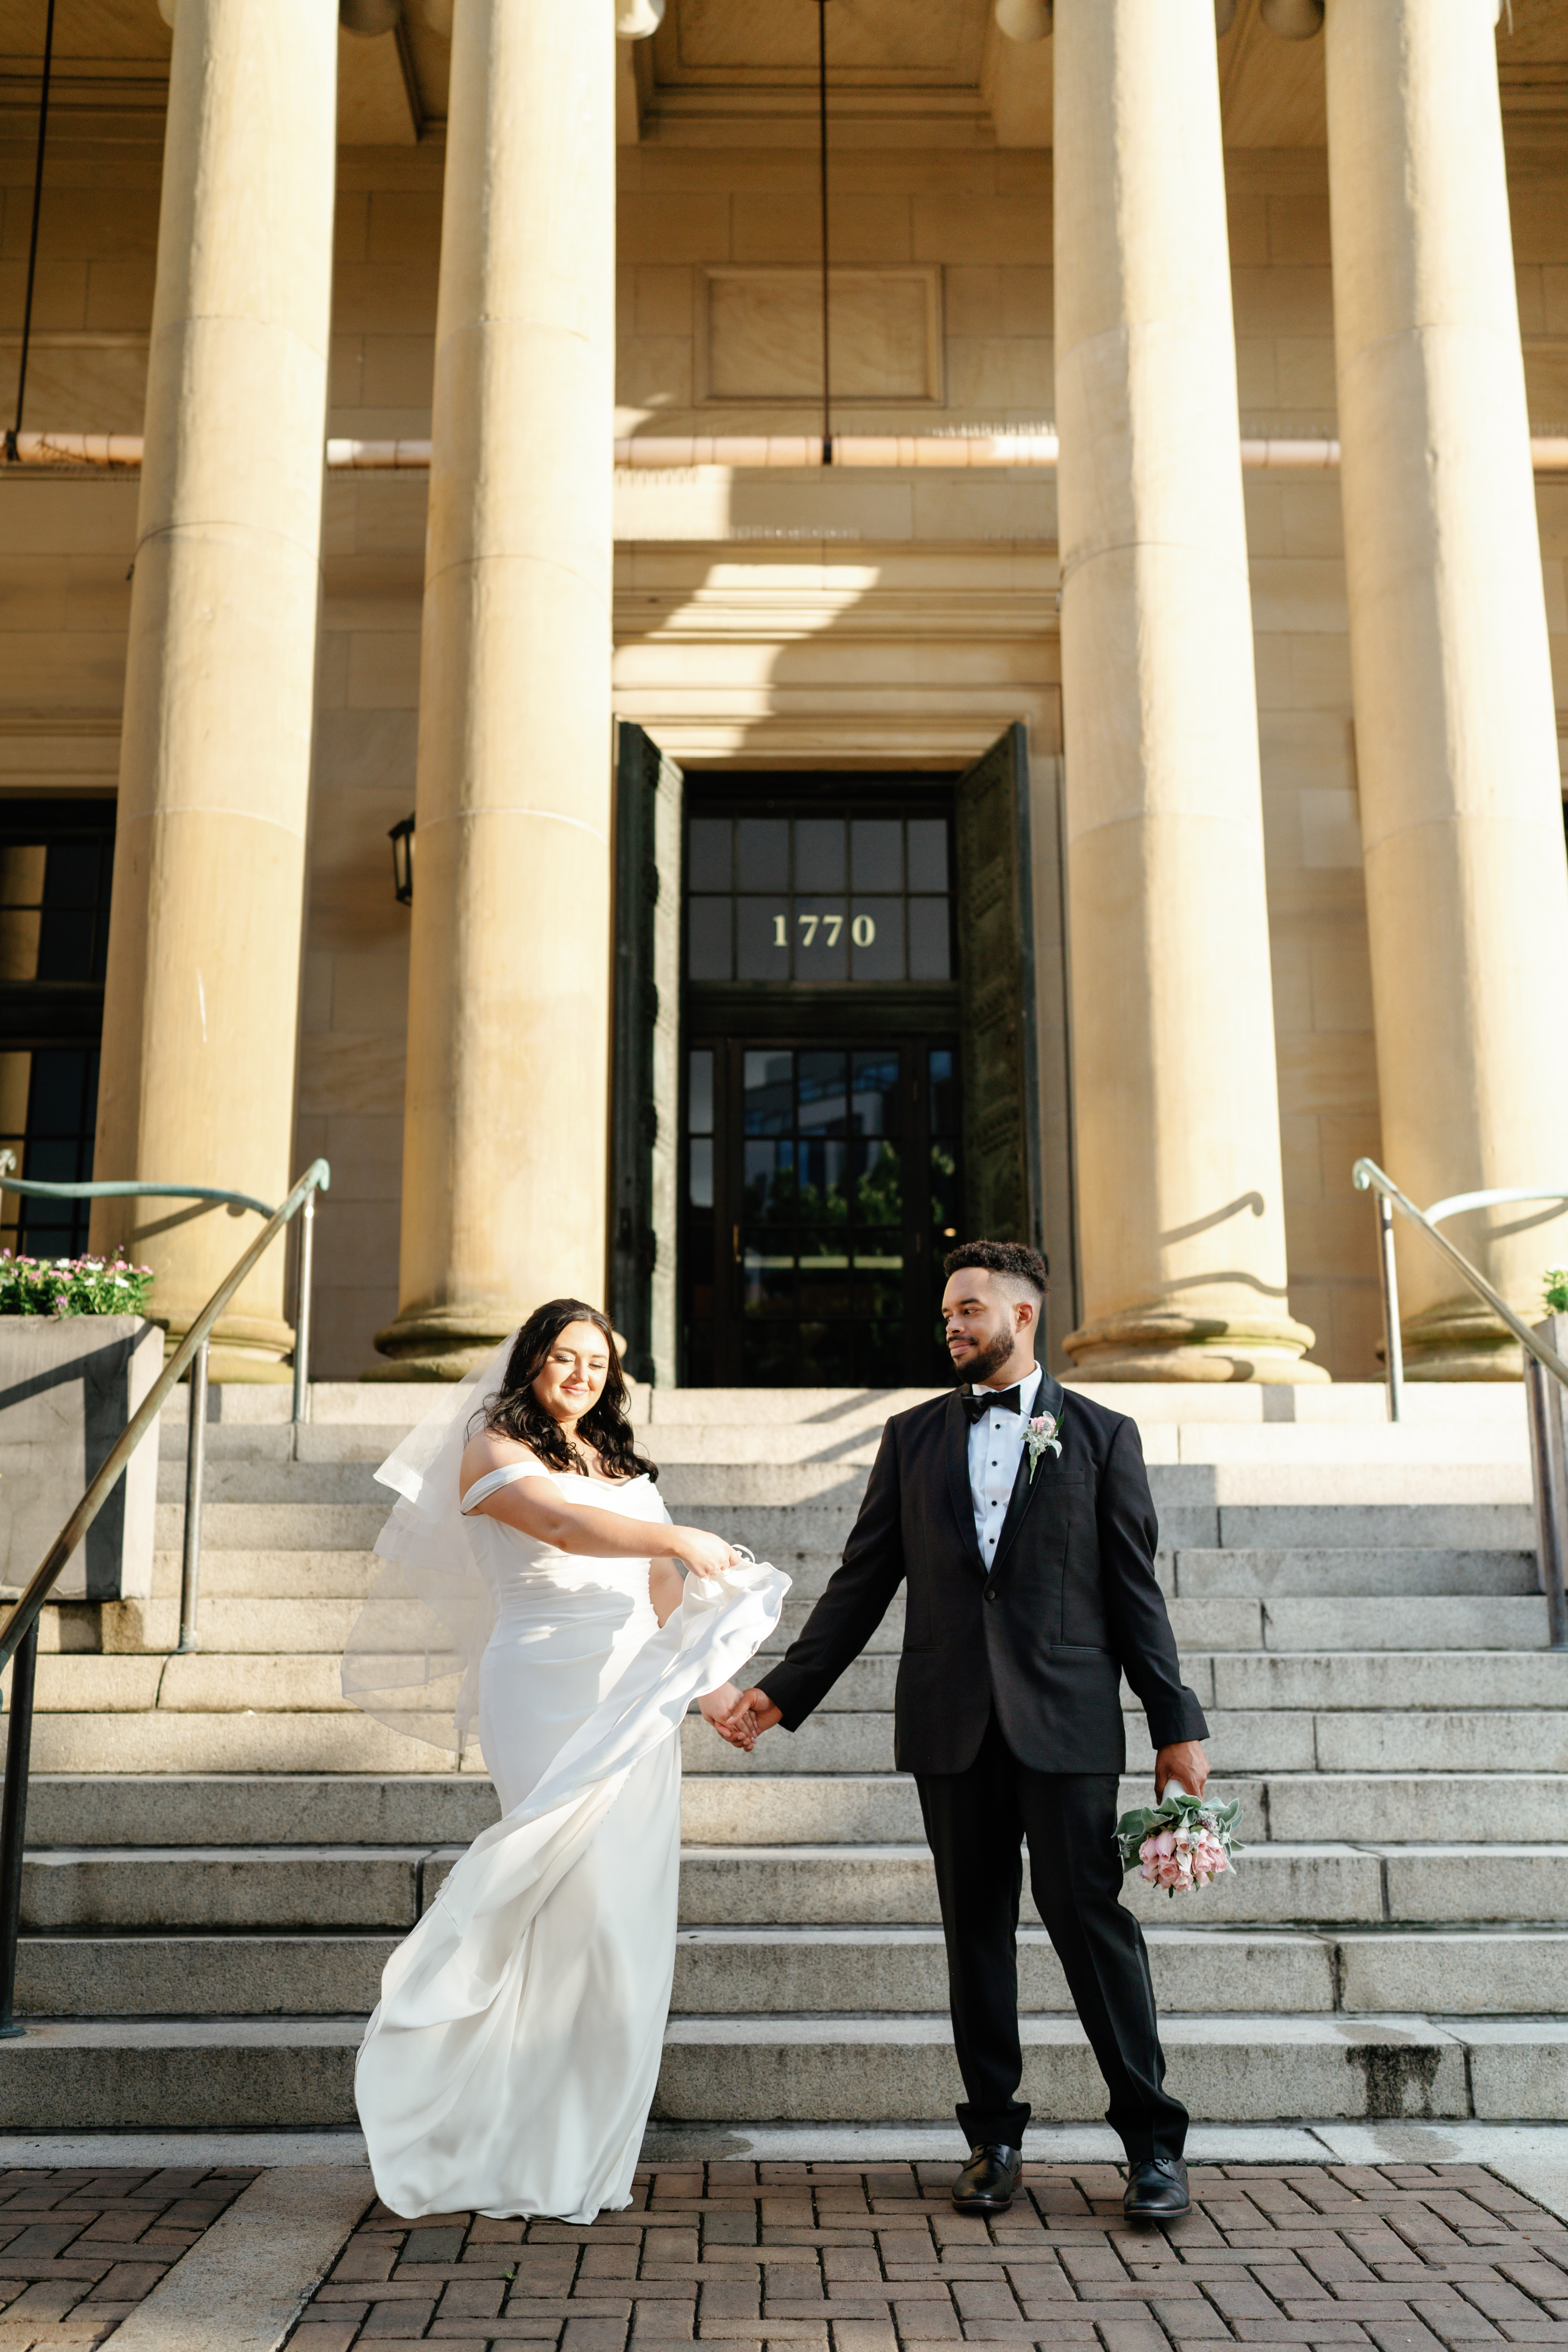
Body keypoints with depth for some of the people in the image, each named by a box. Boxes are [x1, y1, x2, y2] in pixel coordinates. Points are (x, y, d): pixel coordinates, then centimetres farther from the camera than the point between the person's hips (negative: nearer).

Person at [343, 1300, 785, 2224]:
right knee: (582, 1912, -11)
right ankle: (547, 2156, 2)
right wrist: (676, 1538, -32)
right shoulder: (494, 1452, 1)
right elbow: (562, 1525, -19)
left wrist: (713, 1688, 15)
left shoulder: (625, 1468, 23)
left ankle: (588, 2143, 15)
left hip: (638, 1709, 7)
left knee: (628, 1920, 4)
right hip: (549, 1695, -6)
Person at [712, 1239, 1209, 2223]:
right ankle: (995, 2136, 21)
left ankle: (1153, 2139, 11)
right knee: (977, 1928, 9)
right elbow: (863, 1583, 10)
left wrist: (1177, 1725, 0)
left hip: (1065, 1722, -2)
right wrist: (783, 1692, 5)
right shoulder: (913, 1437, 11)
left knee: (1090, 1916, -2)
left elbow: (1134, 1590, 4)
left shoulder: (1102, 1435, 5)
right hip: (952, 1724, 3)